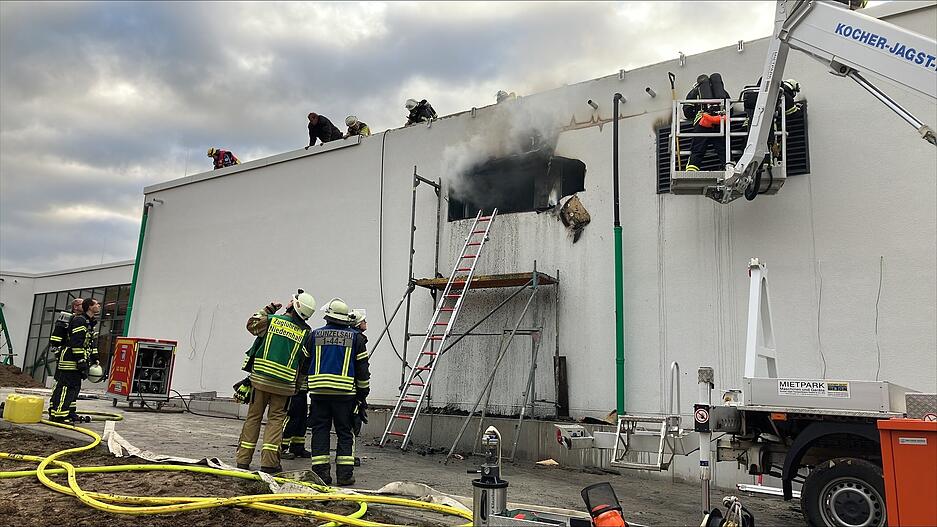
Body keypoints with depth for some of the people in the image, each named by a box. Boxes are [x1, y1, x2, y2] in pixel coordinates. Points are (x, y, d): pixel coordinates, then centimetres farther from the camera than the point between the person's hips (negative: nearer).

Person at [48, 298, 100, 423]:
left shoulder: (90, 323, 18)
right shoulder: (79, 321, -14)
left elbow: (92, 342, 24)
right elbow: (76, 342, -21)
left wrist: (95, 360, 20)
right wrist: (81, 361, -23)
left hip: (77, 361, 11)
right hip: (70, 360, -11)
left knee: (75, 387, 14)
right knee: (66, 387, -10)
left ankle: (69, 412, 22)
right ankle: (58, 414, -9)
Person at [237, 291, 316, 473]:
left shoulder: (272, 320, -2)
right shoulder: (307, 333, -1)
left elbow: (251, 324, 18)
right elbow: (305, 364, 4)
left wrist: (267, 310, 25)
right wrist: (297, 384, 16)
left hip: (260, 378, 1)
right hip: (284, 384, -1)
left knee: (253, 417, 11)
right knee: (276, 419, 8)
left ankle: (243, 459, 18)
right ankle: (269, 461, 2)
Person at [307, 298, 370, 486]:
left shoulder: (315, 335, 7)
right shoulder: (355, 337, 4)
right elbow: (362, 368, 5)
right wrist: (363, 394, 13)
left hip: (318, 390, 1)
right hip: (345, 392, -1)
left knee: (320, 430, 8)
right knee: (345, 432, 6)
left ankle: (321, 471, 6)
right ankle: (345, 474, 4)